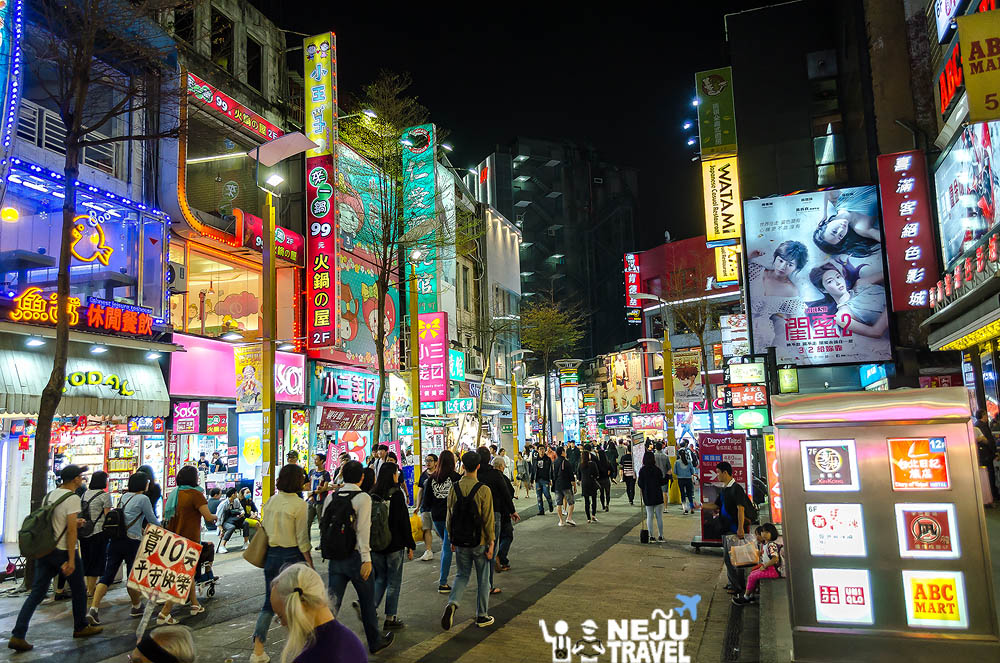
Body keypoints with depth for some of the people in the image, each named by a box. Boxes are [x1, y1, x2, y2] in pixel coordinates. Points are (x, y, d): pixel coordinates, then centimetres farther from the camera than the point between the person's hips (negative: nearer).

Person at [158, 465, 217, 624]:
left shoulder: (173, 494, 8)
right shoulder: (195, 494, -15)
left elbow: (165, 517, 17)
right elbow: (208, 517, -18)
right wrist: (214, 516, 2)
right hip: (189, 541, -8)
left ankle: (195, 604, 31)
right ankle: (165, 613, -9)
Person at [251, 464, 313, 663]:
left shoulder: (270, 501, 4)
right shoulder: (299, 505, -13)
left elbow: (263, 529, 11)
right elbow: (302, 540, -13)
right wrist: (310, 564, -6)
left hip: (271, 555, 6)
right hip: (292, 556, -5)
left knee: (270, 602, 13)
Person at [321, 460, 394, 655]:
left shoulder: (331, 497, 4)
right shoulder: (363, 497, -12)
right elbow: (362, 530, -19)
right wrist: (366, 559, -19)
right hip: (355, 556, -4)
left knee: (332, 602, 8)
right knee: (367, 602, 13)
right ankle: (375, 641, 28)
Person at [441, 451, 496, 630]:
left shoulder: (454, 489, -3)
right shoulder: (483, 490, -13)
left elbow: (450, 516, 4)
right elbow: (488, 519, -11)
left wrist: (452, 539, 15)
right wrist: (491, 543, -3)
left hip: (460, 542, 3)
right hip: (479, 541, -3)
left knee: (462, 575, 16)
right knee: (482, 579, 12)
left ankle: (452, 603, -9)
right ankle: (482, 616, 20)